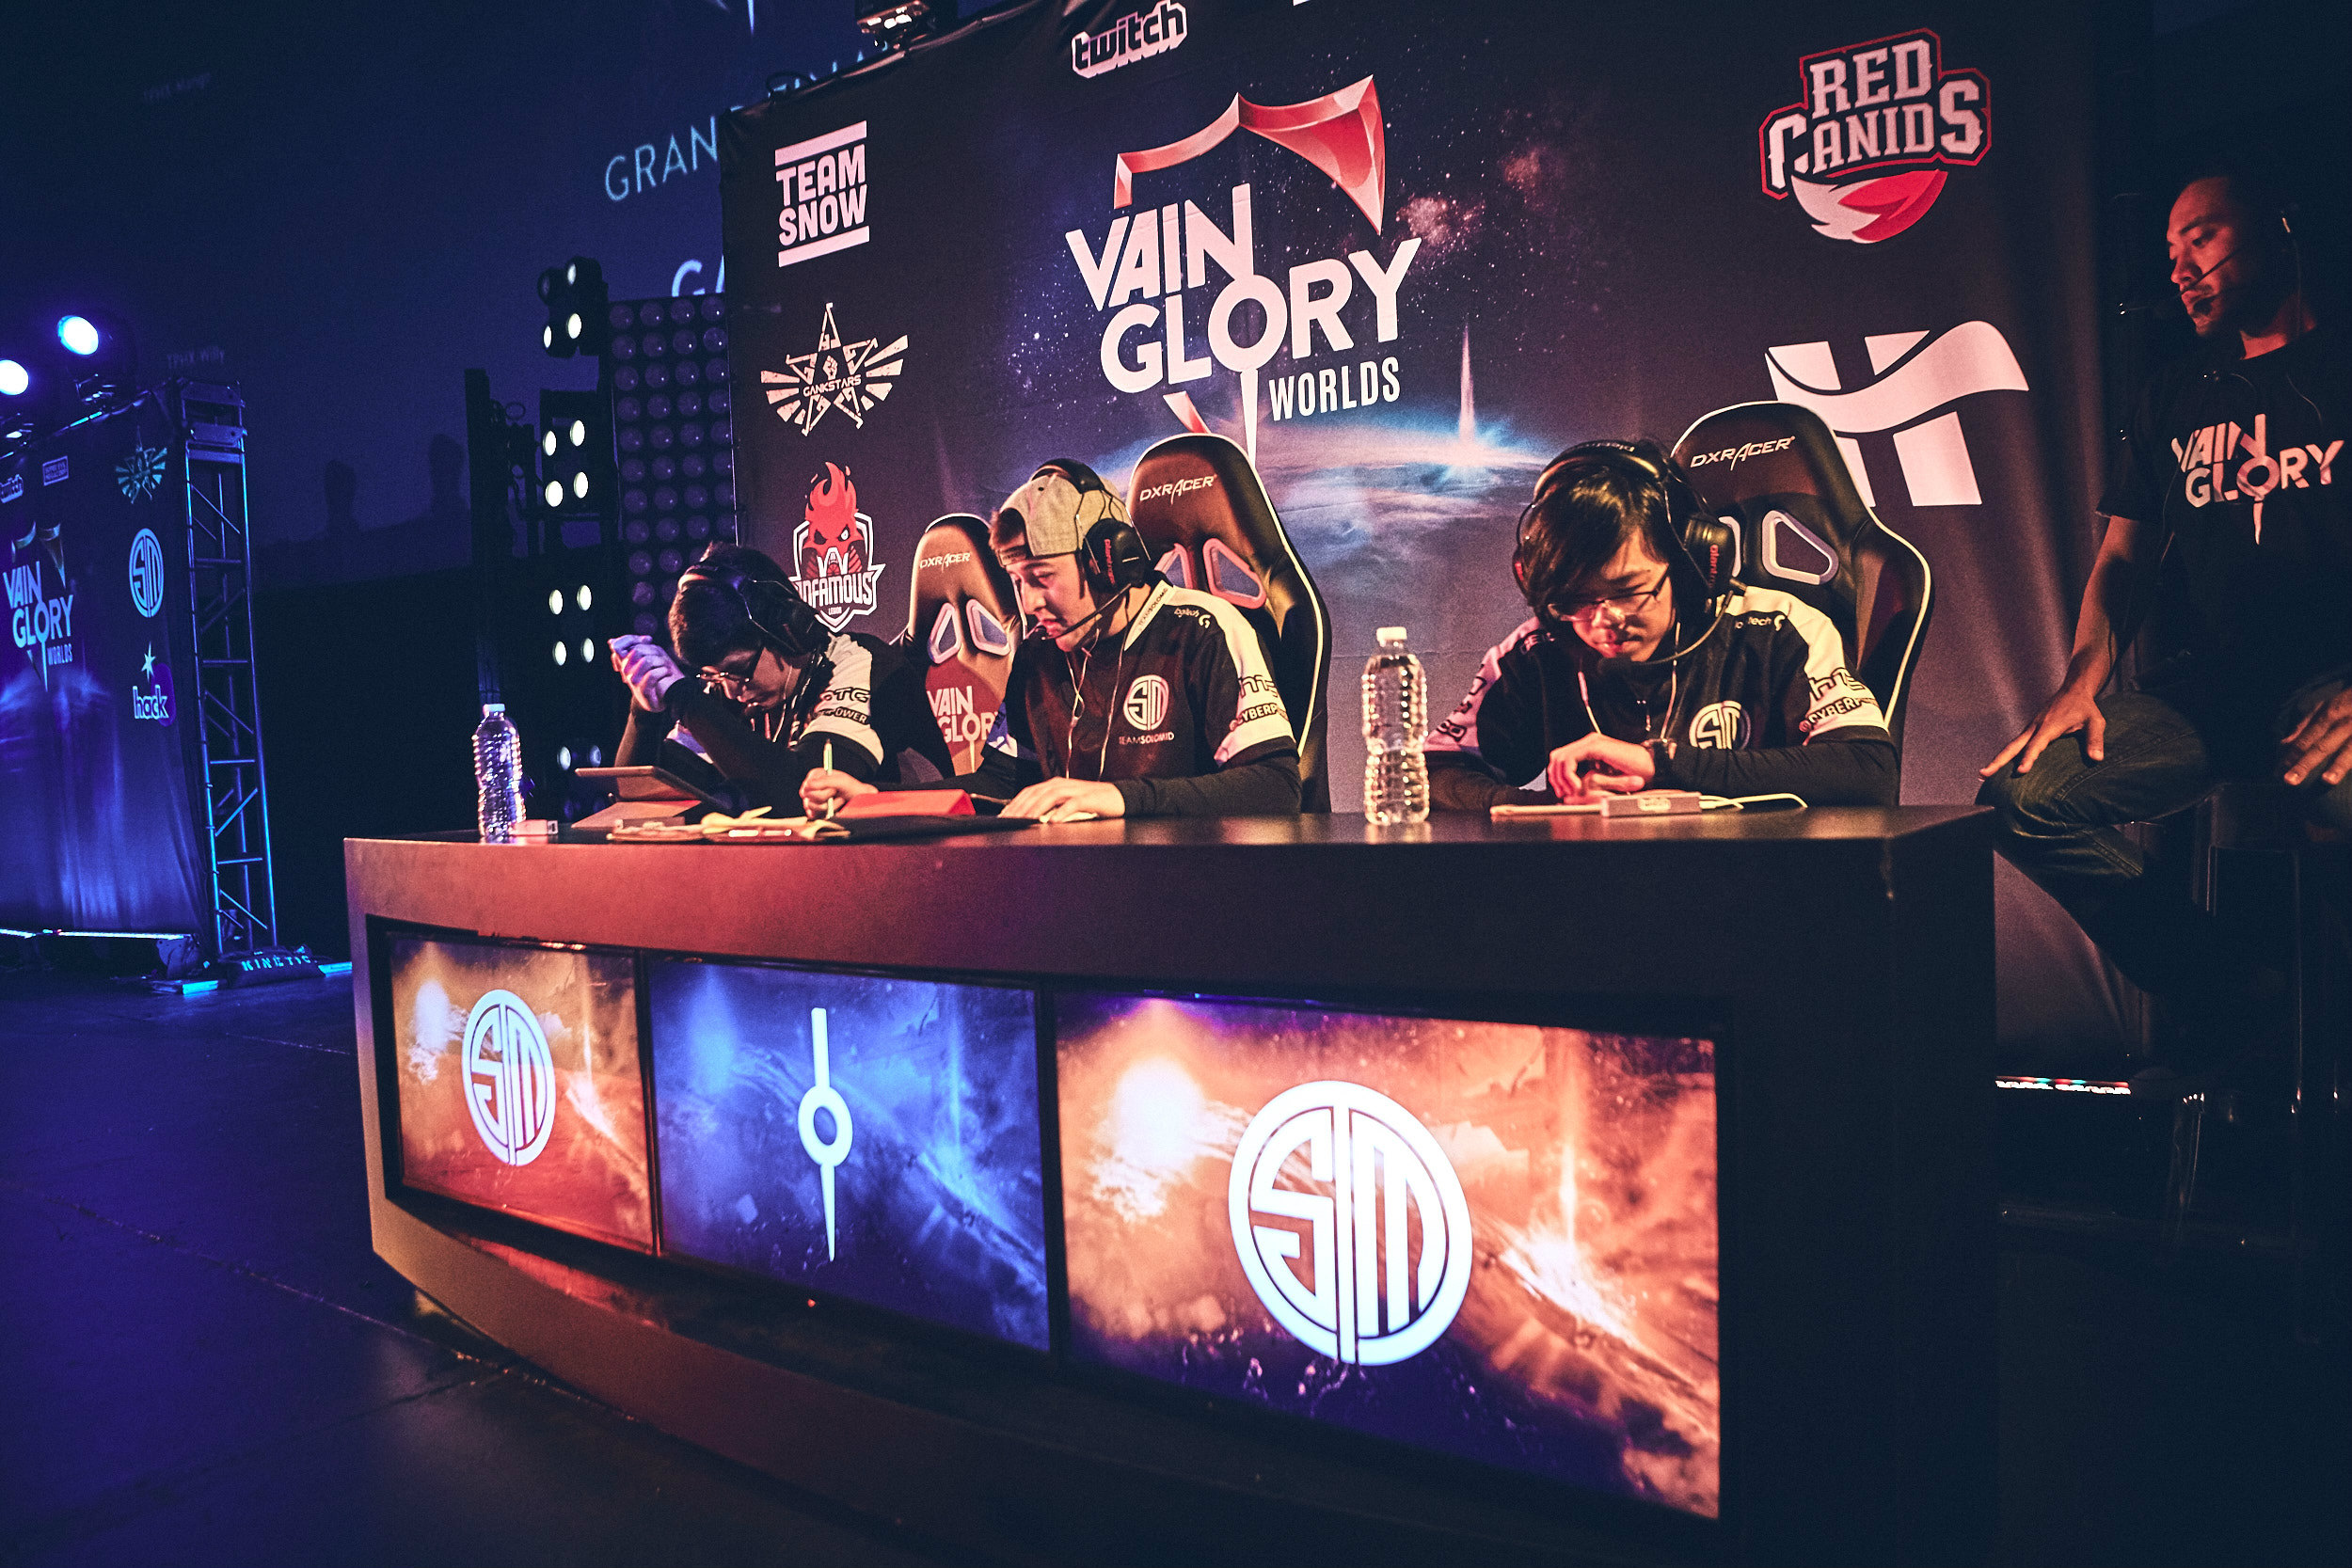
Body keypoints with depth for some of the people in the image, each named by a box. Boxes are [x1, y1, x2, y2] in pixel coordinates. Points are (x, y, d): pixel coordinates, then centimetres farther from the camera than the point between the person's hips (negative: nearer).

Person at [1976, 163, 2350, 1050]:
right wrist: (2084, 679, -2)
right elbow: (2126, 559, 17)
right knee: (2023, 792, -18)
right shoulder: (2175, 400, 20)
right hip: (2211, 682, 5)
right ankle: (2225, 995, -4)